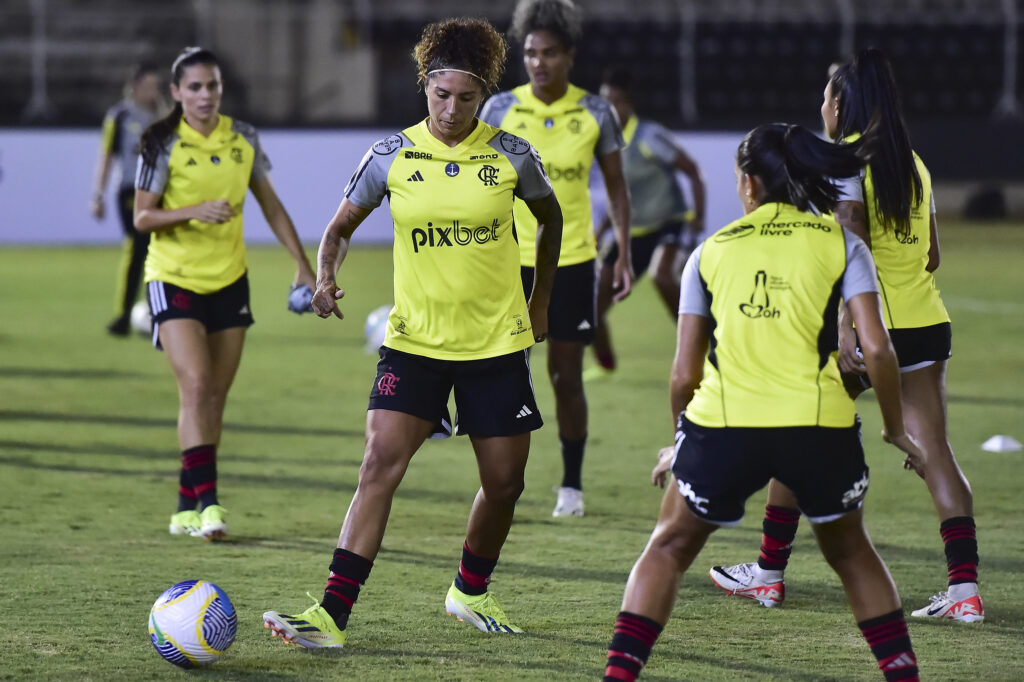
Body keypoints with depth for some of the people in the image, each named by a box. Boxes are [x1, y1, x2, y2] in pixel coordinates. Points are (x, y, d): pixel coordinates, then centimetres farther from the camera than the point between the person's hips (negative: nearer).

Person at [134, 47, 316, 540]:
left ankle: (187, 508, 15)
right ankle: (207, 500, -21)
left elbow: (271, 206, 12)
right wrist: (195, 210, -26)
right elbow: (142, 217, -10)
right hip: (175, 279, -5)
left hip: (229, 281, 5)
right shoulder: (164, 144, -9)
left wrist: (303, 265, 8)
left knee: (215, 399, 6)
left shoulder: (242, 140, 3)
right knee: (195, 385, -19)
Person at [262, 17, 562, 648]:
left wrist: (541, 303, 15)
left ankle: (472, 591, 34)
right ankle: (333, 615, -20)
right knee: (381, 463, -16)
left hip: (497, 341, 1)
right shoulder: (392, 157, -6)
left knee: (505, 481, 7)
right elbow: (342, 225, 7)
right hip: (415, 341, -1)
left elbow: (550, 217, 15)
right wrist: (326, 277, -13)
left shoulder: (510, 156, -5)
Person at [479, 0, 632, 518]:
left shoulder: (595, 114, -2)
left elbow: (616, 187, 6)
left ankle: (572, 485, 15)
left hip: (572, 260, 0)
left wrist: (624, 254, 0)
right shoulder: (500, 109, -3)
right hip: (510, 259, 0)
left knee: (566, 374, 4)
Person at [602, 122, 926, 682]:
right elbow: (876, 349, -1)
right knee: (851, 552, 24)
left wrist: (681, 441, 26)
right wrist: (895, 428, 13)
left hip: (723, 426, 0)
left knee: (668, 549, 19)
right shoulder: (841, 243, 8)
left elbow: (685, 372, 10)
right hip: (820, 426, 0)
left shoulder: (711, 252, 12)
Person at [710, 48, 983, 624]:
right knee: (934, 450, 0)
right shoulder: (914, 164, 12)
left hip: (869, 327, -6)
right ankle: (965, 588, -11)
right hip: (928, 322, 6)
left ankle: (770, 573, 20)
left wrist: (847, 329, -27)